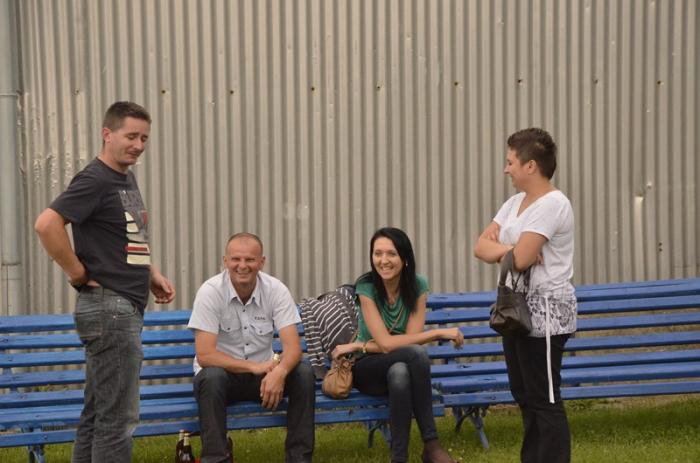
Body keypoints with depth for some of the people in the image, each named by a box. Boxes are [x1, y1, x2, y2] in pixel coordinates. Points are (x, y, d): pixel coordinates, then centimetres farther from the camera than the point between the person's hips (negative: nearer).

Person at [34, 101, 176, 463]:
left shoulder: (126, 178, 15)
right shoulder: (94, 180, -13)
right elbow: (46, 224, -26)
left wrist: (151, 274, 14)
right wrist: (78, 273, -18)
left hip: (126, 307, 9)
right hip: (109, 307, -9)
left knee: (96, 413, 13)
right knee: (119, 417, -7)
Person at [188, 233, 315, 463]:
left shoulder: (276, 290, -9)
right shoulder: (210, 292, -16)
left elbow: (293, 346, -16)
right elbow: (204, 355, -21)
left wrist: (279, 371, -39)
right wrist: (254, 367, -27)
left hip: (265, 372, 3)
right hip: (223, 373, -3)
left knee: (304, 373, -23)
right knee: (211, 377, -36)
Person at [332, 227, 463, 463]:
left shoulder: (417, 285, -8)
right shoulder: (366, 286, -16)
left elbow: (411, 338, -16)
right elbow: (386, 343, -23)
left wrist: (359, 346, -21)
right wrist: (440, 333, -24)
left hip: (404, 366, 2)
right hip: (367, 369, -2)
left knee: (399, 372, -36)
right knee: (415, 353, -33)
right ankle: (431, 444, -29)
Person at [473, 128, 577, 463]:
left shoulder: (552, 204, -15)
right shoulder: (515, 203, 13)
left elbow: (520, 258, -23)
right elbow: (481, 247, 6)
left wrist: (499, 250, -3)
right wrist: (511, 249, -13)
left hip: (545, 312, -10)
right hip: (518, 309, 10)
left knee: (544, 399, -6)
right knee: (524, 395, 15)